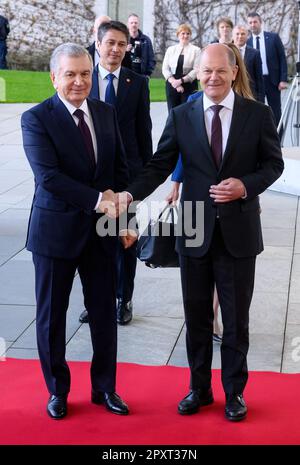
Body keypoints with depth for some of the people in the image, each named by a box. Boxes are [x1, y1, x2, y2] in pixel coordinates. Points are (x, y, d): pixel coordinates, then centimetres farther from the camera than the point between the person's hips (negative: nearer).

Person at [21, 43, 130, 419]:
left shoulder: (106, 114, 6)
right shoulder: (36, 119, -10)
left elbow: (120, 169, 10)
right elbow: (48, 176, -20)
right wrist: (96, 200, -22)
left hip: (102, 231, 4)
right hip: (56, 231, -4)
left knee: (104, 313, 12)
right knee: (51, 315, 9)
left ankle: (104, 387, 30)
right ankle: (57, 391, 28)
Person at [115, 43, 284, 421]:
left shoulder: (258, 114, -2)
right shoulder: (181, 116, 1)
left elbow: (274, 163, 2)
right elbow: (160, 165, -3)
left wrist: (246, 185, -16)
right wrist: (131, 194, -19)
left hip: (238, 232, -1)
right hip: (195, 231, 1)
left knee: (236, 318, 10)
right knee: (197, 316, 12)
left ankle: (234, 392, 26)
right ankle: (199, 389, 29)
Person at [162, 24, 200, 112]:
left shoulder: (196, 50, 3)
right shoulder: (170, 49, 12)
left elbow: (196, 70, -6)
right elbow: (165, 69, 6)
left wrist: (181, 80, -13)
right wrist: (174, 82, -9)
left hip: (189, 85, -3)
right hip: (172, 85, 3)